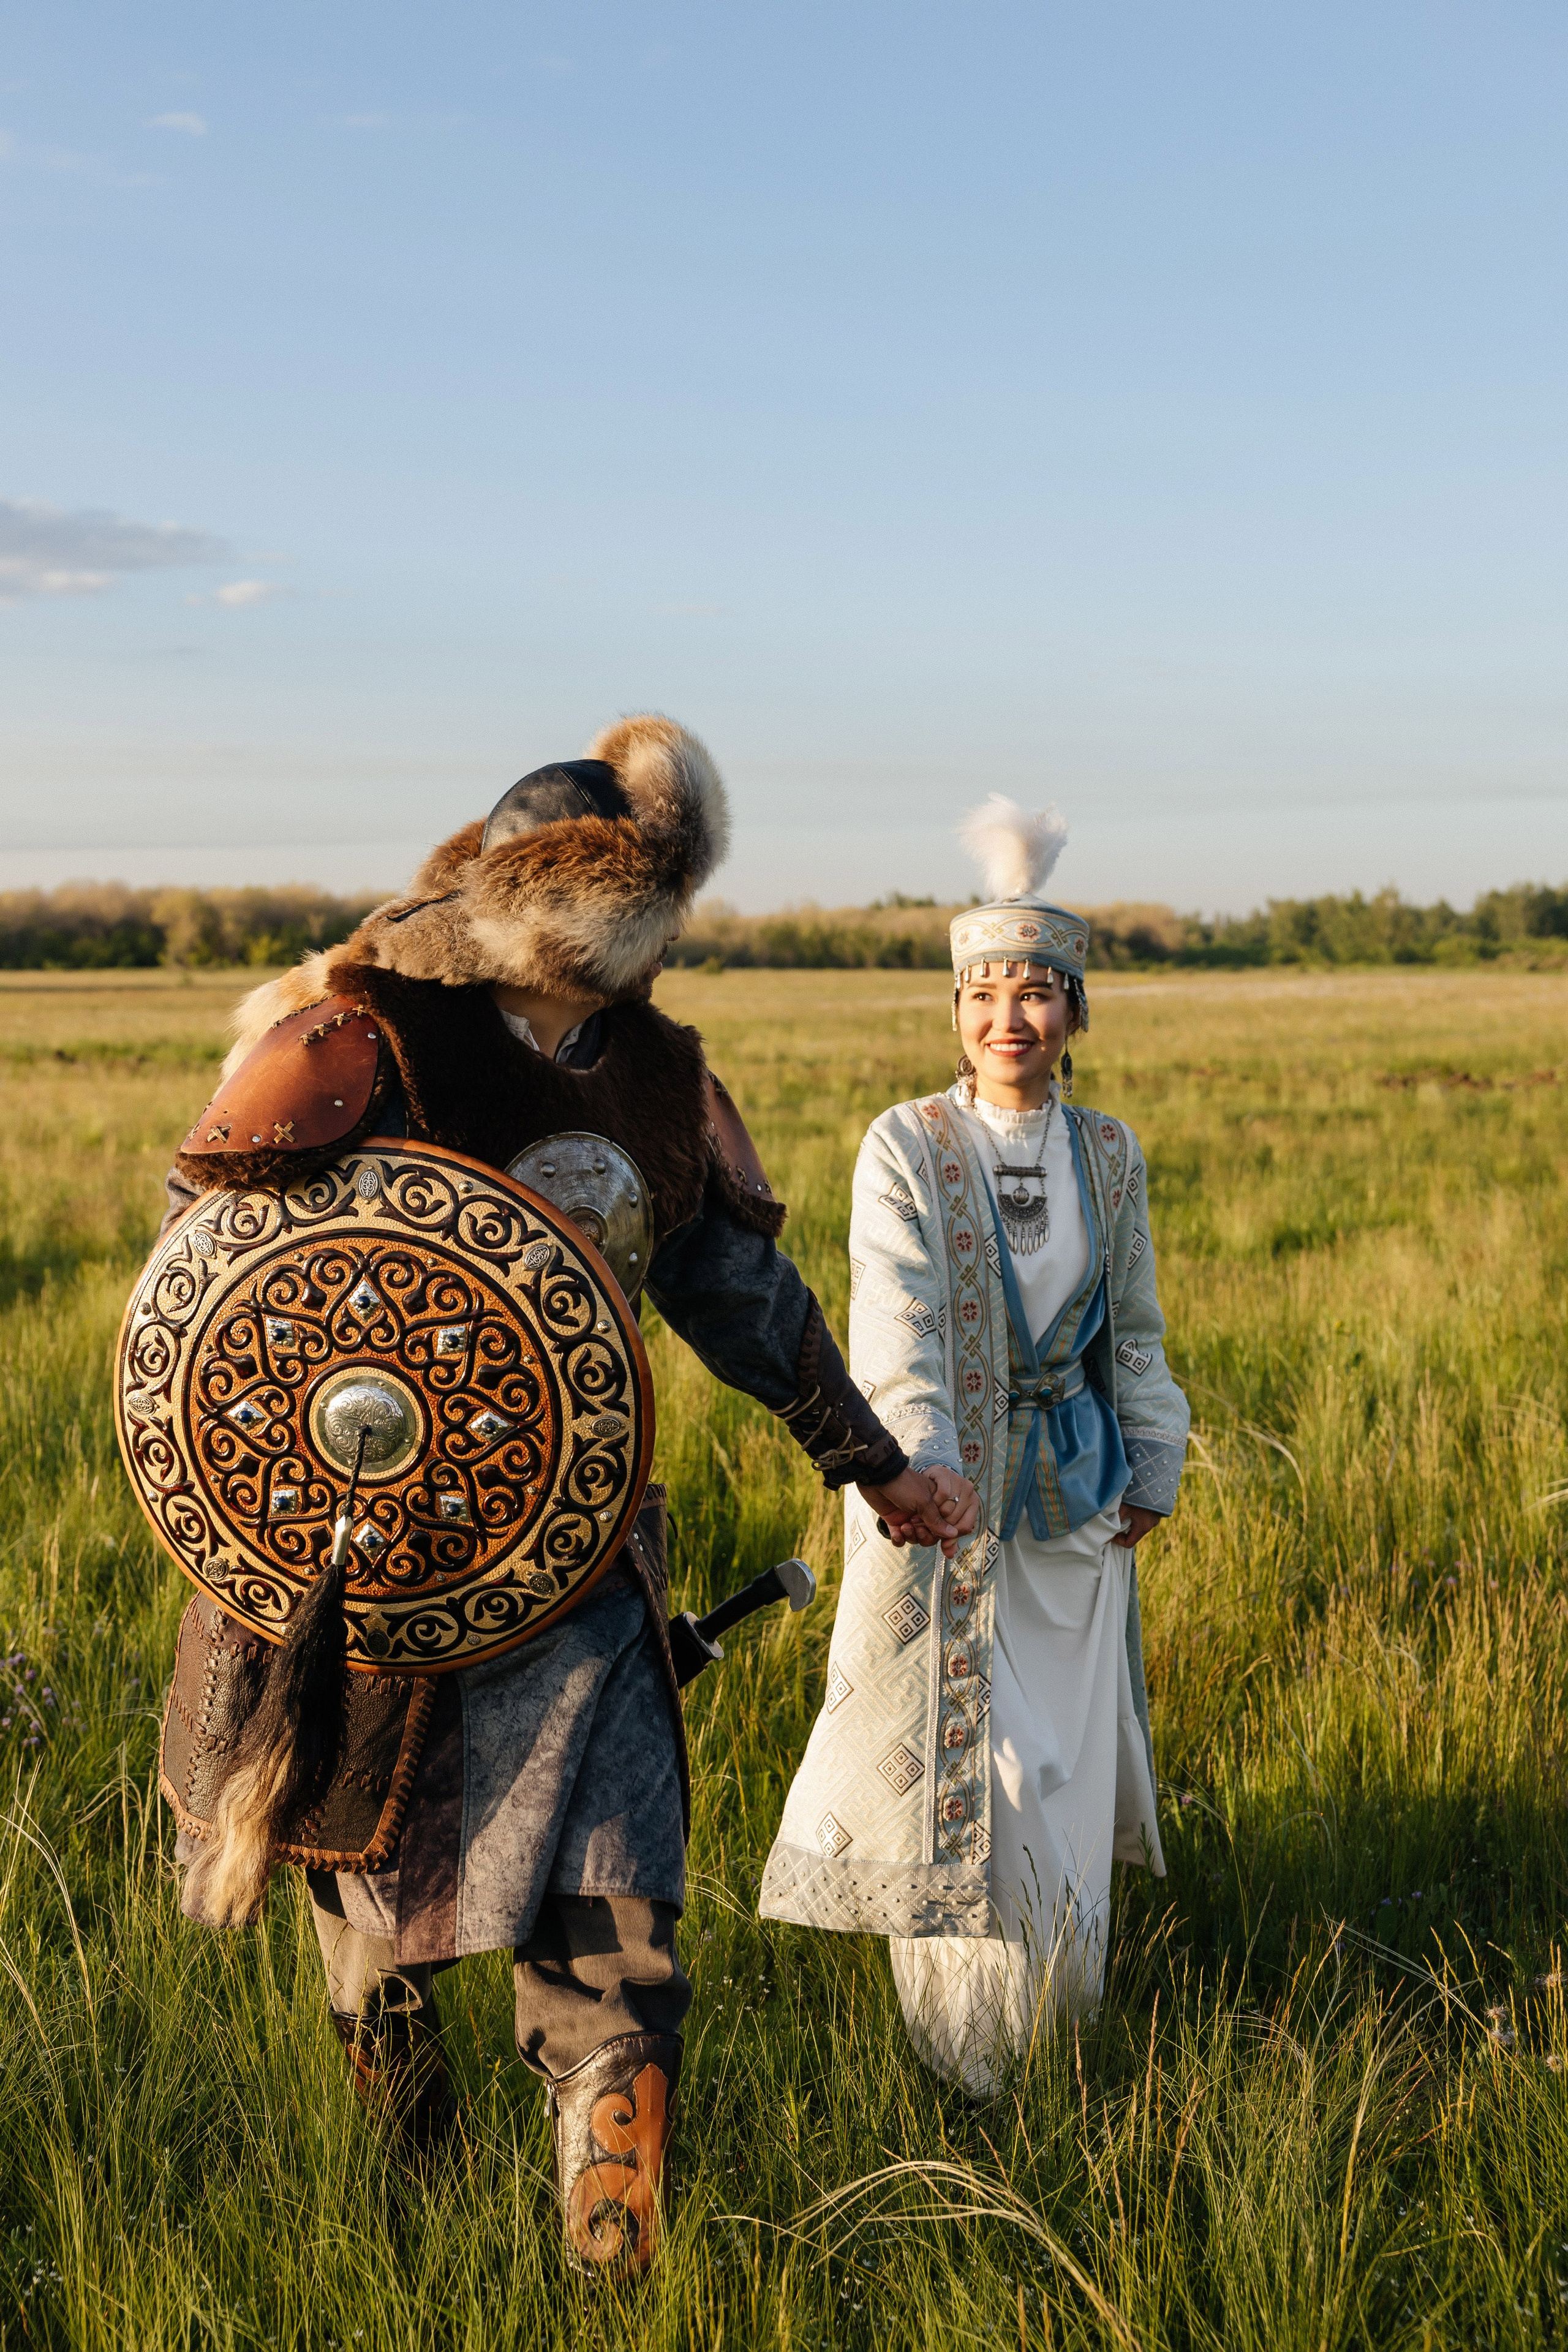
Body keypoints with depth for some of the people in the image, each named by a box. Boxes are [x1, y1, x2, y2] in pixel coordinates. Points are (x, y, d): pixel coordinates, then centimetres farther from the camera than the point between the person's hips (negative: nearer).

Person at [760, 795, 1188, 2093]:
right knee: (950, 1739, 2)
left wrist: (1154, 1469, 12)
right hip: (939, 1485, -3)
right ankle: (961, 2038, 19)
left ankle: (1052, 2010, 32)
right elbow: (899, 1334, -19)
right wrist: (927, 1485, -29)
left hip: (1070, 1487, 4)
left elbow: (1136, 1328, 12)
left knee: (1065, 1738, 10)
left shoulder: (1110, 1154, 2)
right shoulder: (906, 1147, -10)